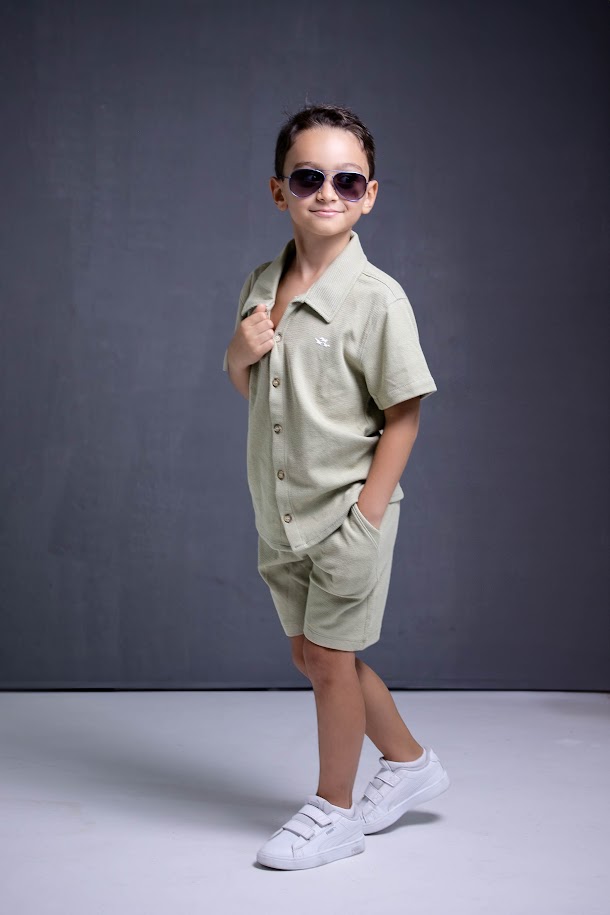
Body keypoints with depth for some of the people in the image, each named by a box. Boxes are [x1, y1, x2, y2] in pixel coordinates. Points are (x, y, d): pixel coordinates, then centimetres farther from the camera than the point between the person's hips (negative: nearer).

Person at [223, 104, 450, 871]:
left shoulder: (377, 297, -16)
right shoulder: (262, 285, 4)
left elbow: (403, 414, -14)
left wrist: (365, 514, -17)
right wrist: (240, 352, -8)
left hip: (347, 509, -7)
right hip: (282, 513, 7)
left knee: (331, 656, 4)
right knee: (309, 654, 17)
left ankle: (335, 809, 26)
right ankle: (409, 761, 38)